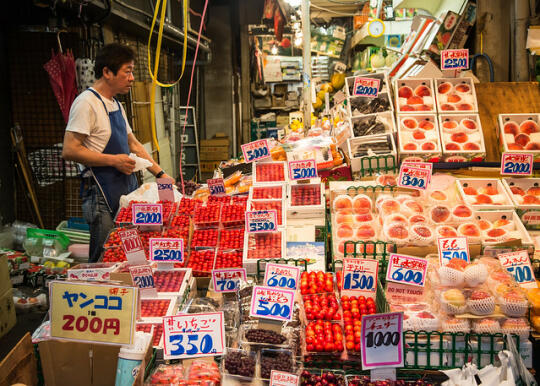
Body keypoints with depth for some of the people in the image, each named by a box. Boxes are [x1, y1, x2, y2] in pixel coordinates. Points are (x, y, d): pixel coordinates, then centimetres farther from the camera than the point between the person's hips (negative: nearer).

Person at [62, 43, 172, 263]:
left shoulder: (116, 105, 15)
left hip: (127, 190, 9)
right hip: (102, 195, -9)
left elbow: (133, 144, 24)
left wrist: (160, 174, 16)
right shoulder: (87, 103, -13)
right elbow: (69, 151, -19)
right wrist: (114, 160, -17)